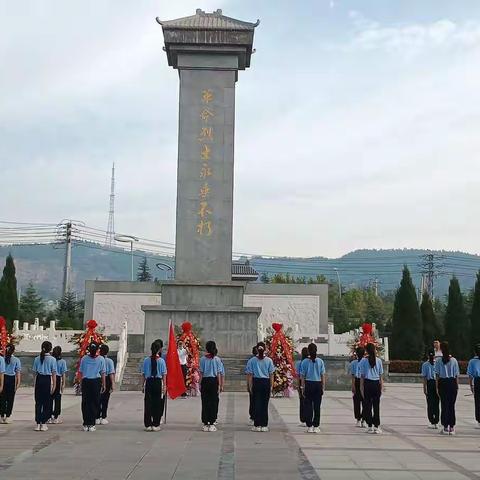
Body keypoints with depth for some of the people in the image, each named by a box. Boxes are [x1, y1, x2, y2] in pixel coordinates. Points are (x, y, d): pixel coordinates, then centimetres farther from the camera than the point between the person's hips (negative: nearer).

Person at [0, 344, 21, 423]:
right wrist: (18, 382, -1)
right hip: (11, 379, -1)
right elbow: (18, 372, -5)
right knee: (10, 399, 8)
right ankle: (7, 417, 9)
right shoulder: (16, 360, -5)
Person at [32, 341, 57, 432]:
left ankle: (38, 424, 9)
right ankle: (43, 424, 7)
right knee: (46, 403, 6)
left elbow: (35, 372, 5)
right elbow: (54, 373, -5)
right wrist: (54, 385, -2)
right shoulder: (52, 359, -5)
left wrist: (36, 382, 13)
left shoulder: (37, 359, 4)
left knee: (38, 402, 8)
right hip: (47, 380, -3)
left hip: (39, 380, 3)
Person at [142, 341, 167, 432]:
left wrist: (143, 385, 11)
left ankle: (148, 425, 9)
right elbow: (163, 375, -5)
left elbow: (143, 374, 4)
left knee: (148, 403, 7)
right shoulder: (161, 360, -6)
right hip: (158, 382, -2)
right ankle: (155, 425, 8)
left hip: (148, 382, 2)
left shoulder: (146, 360, 0)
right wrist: (164, 386, -1)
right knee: (158, 404, 6)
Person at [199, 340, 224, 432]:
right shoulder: (217, 359, -3)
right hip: (214, 381, -1)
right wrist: (220, 385, 2)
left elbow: (201, 373, -1)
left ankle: (205, 424, 9)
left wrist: (200, 384, 5)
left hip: (205, 381, 1)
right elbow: (219, 374, -2)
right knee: (213, 402, 5)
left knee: (205, 402, 6)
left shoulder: (203, 359, -2)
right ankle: (211, 424, 4)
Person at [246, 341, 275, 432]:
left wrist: (250, 386, 4)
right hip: (266, 382, 0)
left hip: (256, 382, 0)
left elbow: (250, 375, -2)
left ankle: (257, 425, 5)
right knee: (265, 404, 6)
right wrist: (271, 386, 7)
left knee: (256, 404, 5)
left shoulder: (252, 361, -2)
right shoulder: (269, 360, -2)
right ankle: (264, 425, 8)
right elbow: (271, 375, 0)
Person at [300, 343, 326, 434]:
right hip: (318, 384, 1)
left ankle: (309, 426, 8)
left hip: (308, 384, -1)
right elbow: (323, 375, 0)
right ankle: (316, 426, 9)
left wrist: (303, 387, 5)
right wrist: (323, 387, 6)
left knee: (308, 406, 7)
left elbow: (302, 376, -2)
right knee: (317, 406, 7)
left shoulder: (305, 362, -4)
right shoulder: (320, 361, -2)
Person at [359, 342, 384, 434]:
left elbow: (362, 376, -3)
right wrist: (381, 387, 11)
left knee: (367, 406, 5)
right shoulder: (378, 360, 2)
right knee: (376, 406, 8)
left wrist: (361, 388, 1)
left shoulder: (364, 360, -4)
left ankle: (370, 427, 5)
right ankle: (376, 426, 9)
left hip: (367, 383, -2)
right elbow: (381, 375, 4)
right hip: (376, 384, 2)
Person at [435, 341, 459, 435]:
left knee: (444, 405, 4)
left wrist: (437, 387, 2)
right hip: (452, 383, 1)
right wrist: (457, 386, 8)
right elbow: (456, 375, 2)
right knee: (452, 405, 8)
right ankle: (452, 427, 10)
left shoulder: (438, 360, -2)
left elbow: (437, 375, -2)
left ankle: (445, 427, 4)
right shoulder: (454, 360, 2)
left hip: (442, 383, -1)